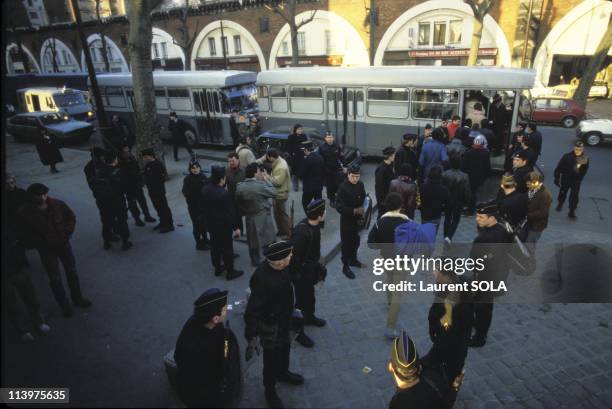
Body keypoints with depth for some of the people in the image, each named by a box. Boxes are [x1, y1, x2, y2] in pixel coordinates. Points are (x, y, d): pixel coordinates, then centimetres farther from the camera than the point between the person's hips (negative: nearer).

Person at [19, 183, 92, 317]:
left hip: (64, 244, 3)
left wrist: (67, 233, -5)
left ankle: (77, 298, 33)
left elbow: (71, 217, 4)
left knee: (72, 272, 14)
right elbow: (26, 235, -8)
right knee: (55, 279, 6)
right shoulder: (25, 213, -17)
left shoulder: (57, 204, -12)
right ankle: (65, 305, 23)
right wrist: (41, 244, -13)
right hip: (46, 249, -2)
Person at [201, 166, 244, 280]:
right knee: (227, 248, 8)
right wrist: (236, 227, -12)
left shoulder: (205, 189, -7)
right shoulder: (224, 194, -29)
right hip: (223, 226, -7)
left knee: (214, 246, 21)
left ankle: (217, 268, 37)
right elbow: (230, 213, -23)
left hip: (210, 223, 7)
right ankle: (230, 272, 21)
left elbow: (202, 207, 5)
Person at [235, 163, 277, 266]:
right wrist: (267, 180, -2)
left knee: (253, 240, 17)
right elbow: (274, 193, -10)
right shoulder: (261, 185, -23)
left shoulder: (240, 187, -7)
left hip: (249, 218, 5)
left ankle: (255, 261, 28)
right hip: (263, 217, -4)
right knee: (268, 240, 11)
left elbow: (238, 203, 2)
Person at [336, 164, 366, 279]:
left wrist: (363, 209, -7)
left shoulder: (360, 185, -3)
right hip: (347, 219, -6)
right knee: (346, 242, 5)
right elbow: (339, 206, -21)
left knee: (356, 240, 20)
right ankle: (345, 266, 19)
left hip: (358, 218, 6)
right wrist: (353, 211, -28)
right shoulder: (343, 187, -20)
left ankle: (353, 260, 41)